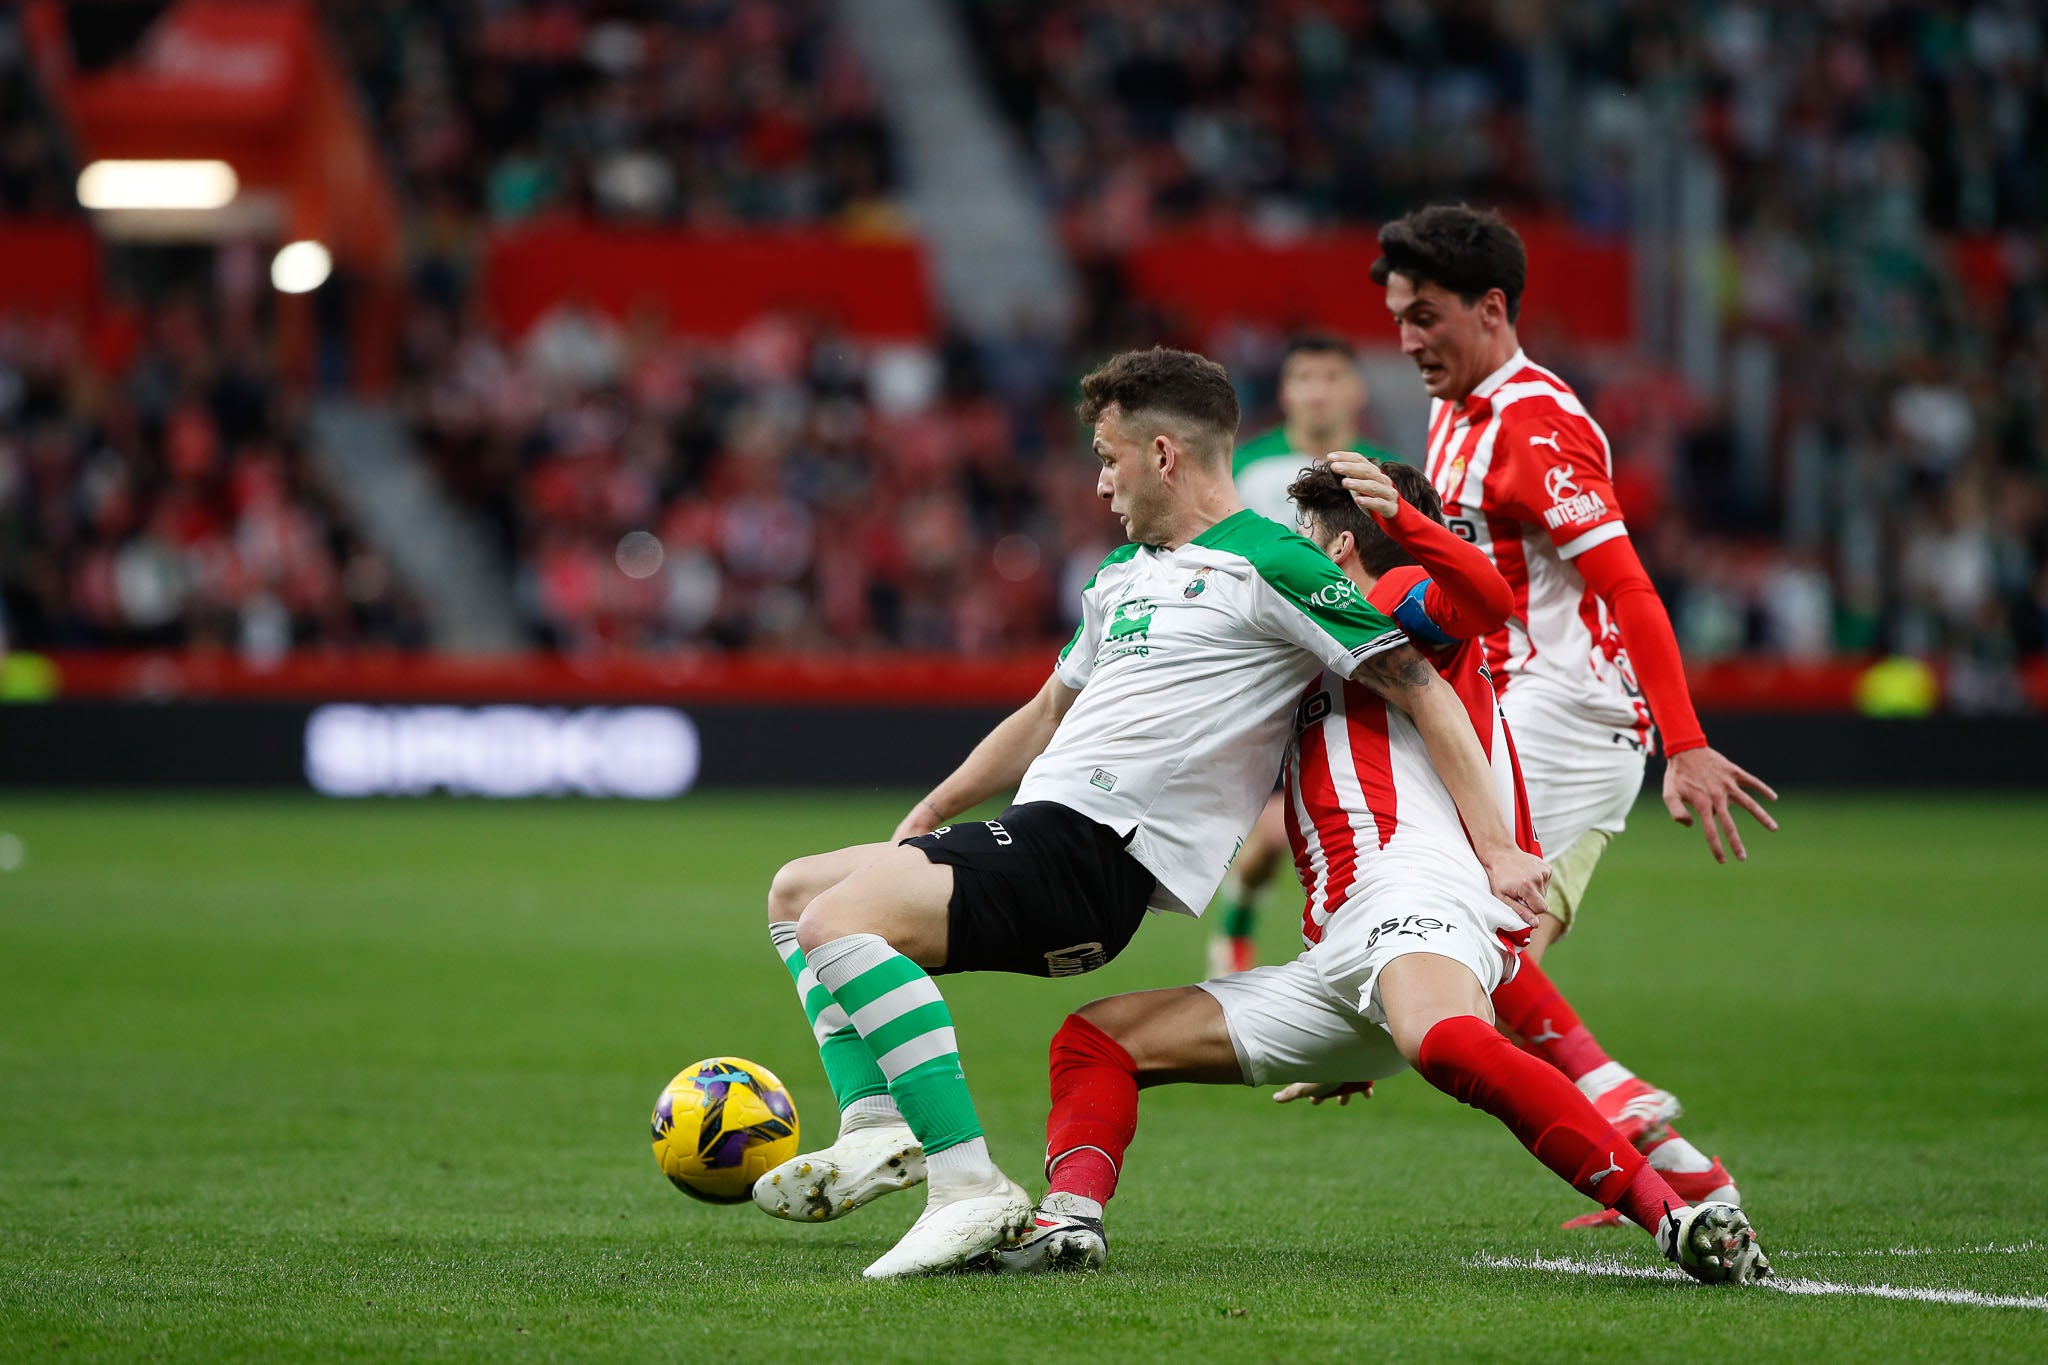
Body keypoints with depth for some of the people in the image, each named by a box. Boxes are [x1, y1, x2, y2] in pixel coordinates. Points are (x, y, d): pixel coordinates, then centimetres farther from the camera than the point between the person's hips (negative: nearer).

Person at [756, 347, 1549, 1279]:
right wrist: (927, 817, 34)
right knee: (796, 890, 17)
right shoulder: (1121, 576, 21)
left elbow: (1421, 688, -9)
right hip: (1036, 837, 10)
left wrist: (1497, 849, -14)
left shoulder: (1267, 566, -8)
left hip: (1099, 861, -10)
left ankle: (971, 1189, -28)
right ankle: (875, 1128, -3)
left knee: (839, 920, -26)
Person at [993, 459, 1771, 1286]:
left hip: (1418, 890, -10)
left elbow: (1488, 599, -10)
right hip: (1331, 962, 10)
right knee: (1098, 1037, 8)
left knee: (1441, 1041, -42)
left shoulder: (1400, 598, 15)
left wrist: (1400, 517, -26)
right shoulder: (1320, 673, 39)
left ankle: (1679, 1218, -44)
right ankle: (1069, 1222, -18)